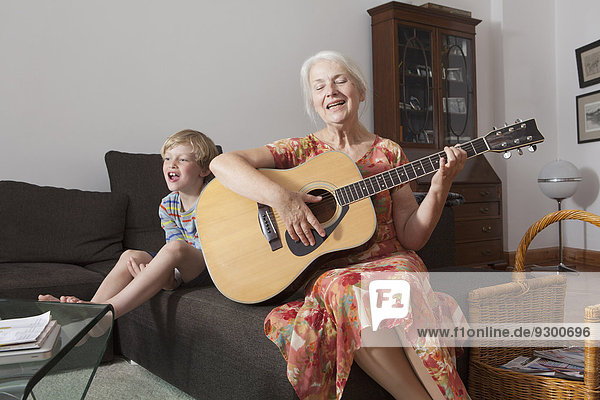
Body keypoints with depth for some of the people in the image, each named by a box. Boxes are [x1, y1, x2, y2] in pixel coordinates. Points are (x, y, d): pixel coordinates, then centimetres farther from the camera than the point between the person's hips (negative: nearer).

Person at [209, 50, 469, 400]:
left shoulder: (388, 153, 9)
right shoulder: (300, 150, 5)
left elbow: (411, 237, 6)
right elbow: (222, 163, -9)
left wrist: (440, 187, -9)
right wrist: (281, 197, -23)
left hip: (386, 262, 1)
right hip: (324, 270, -1)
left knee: (405, 269, -35)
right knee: (346, 288, -36)